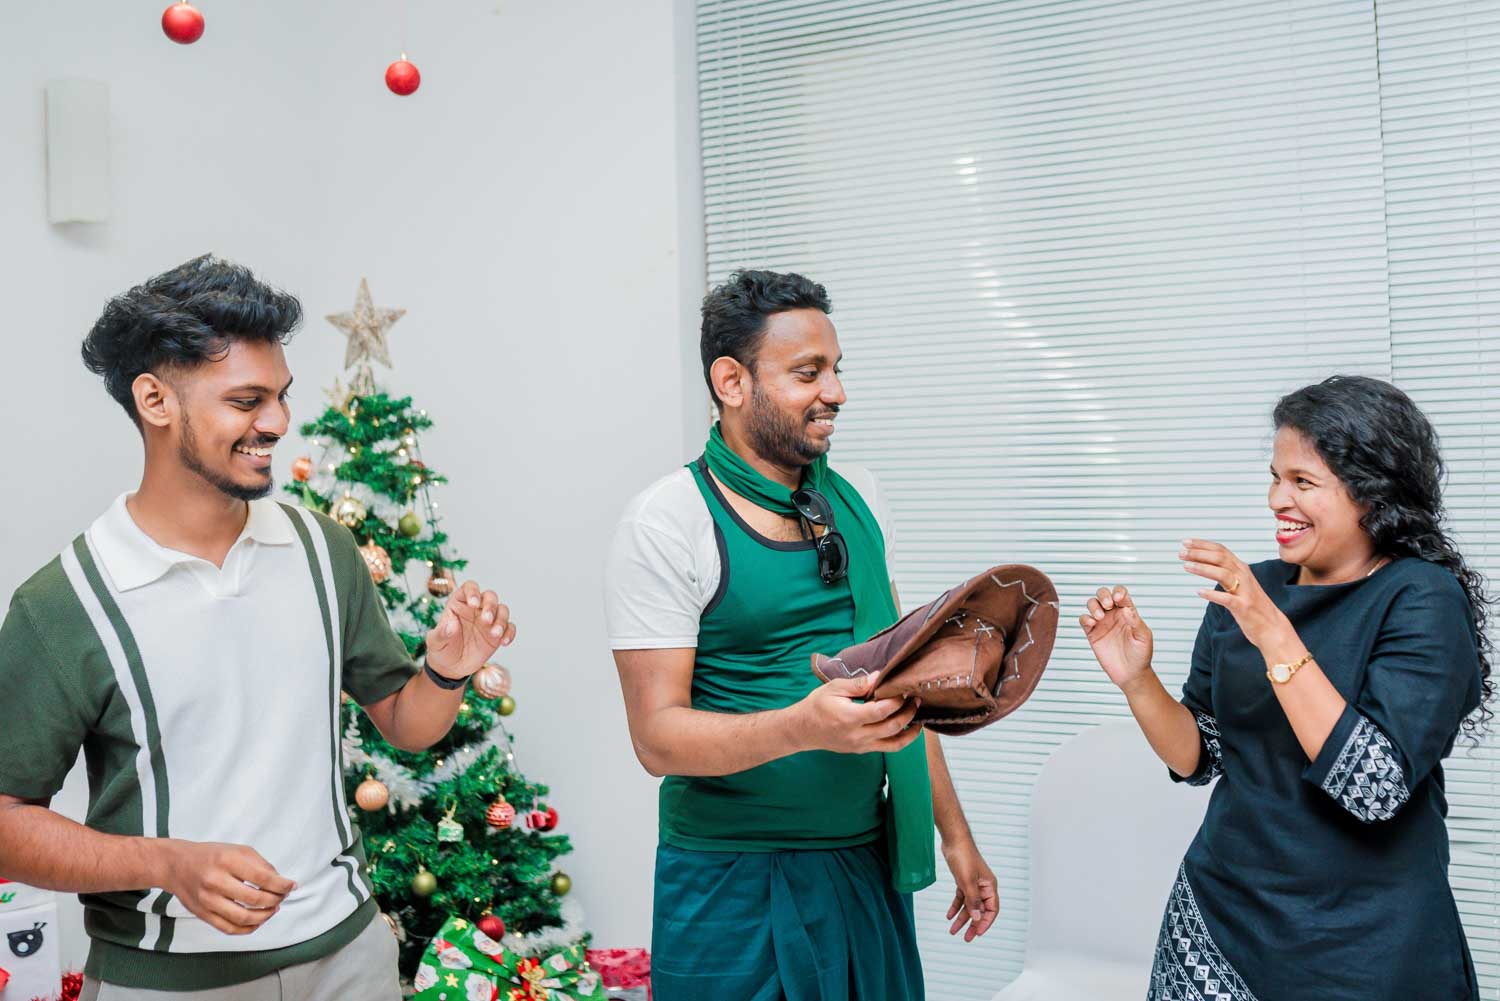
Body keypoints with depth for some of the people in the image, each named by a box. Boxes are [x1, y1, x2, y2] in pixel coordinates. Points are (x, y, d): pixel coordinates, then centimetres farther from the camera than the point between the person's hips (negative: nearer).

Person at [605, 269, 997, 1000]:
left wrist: (954, 832, 13)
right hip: (736, 887, -5)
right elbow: (658, 736, -17)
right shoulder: (666, 525, -13)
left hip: (870, 865, 6)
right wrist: (803, 727, -32)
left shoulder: (856, 500, 7)